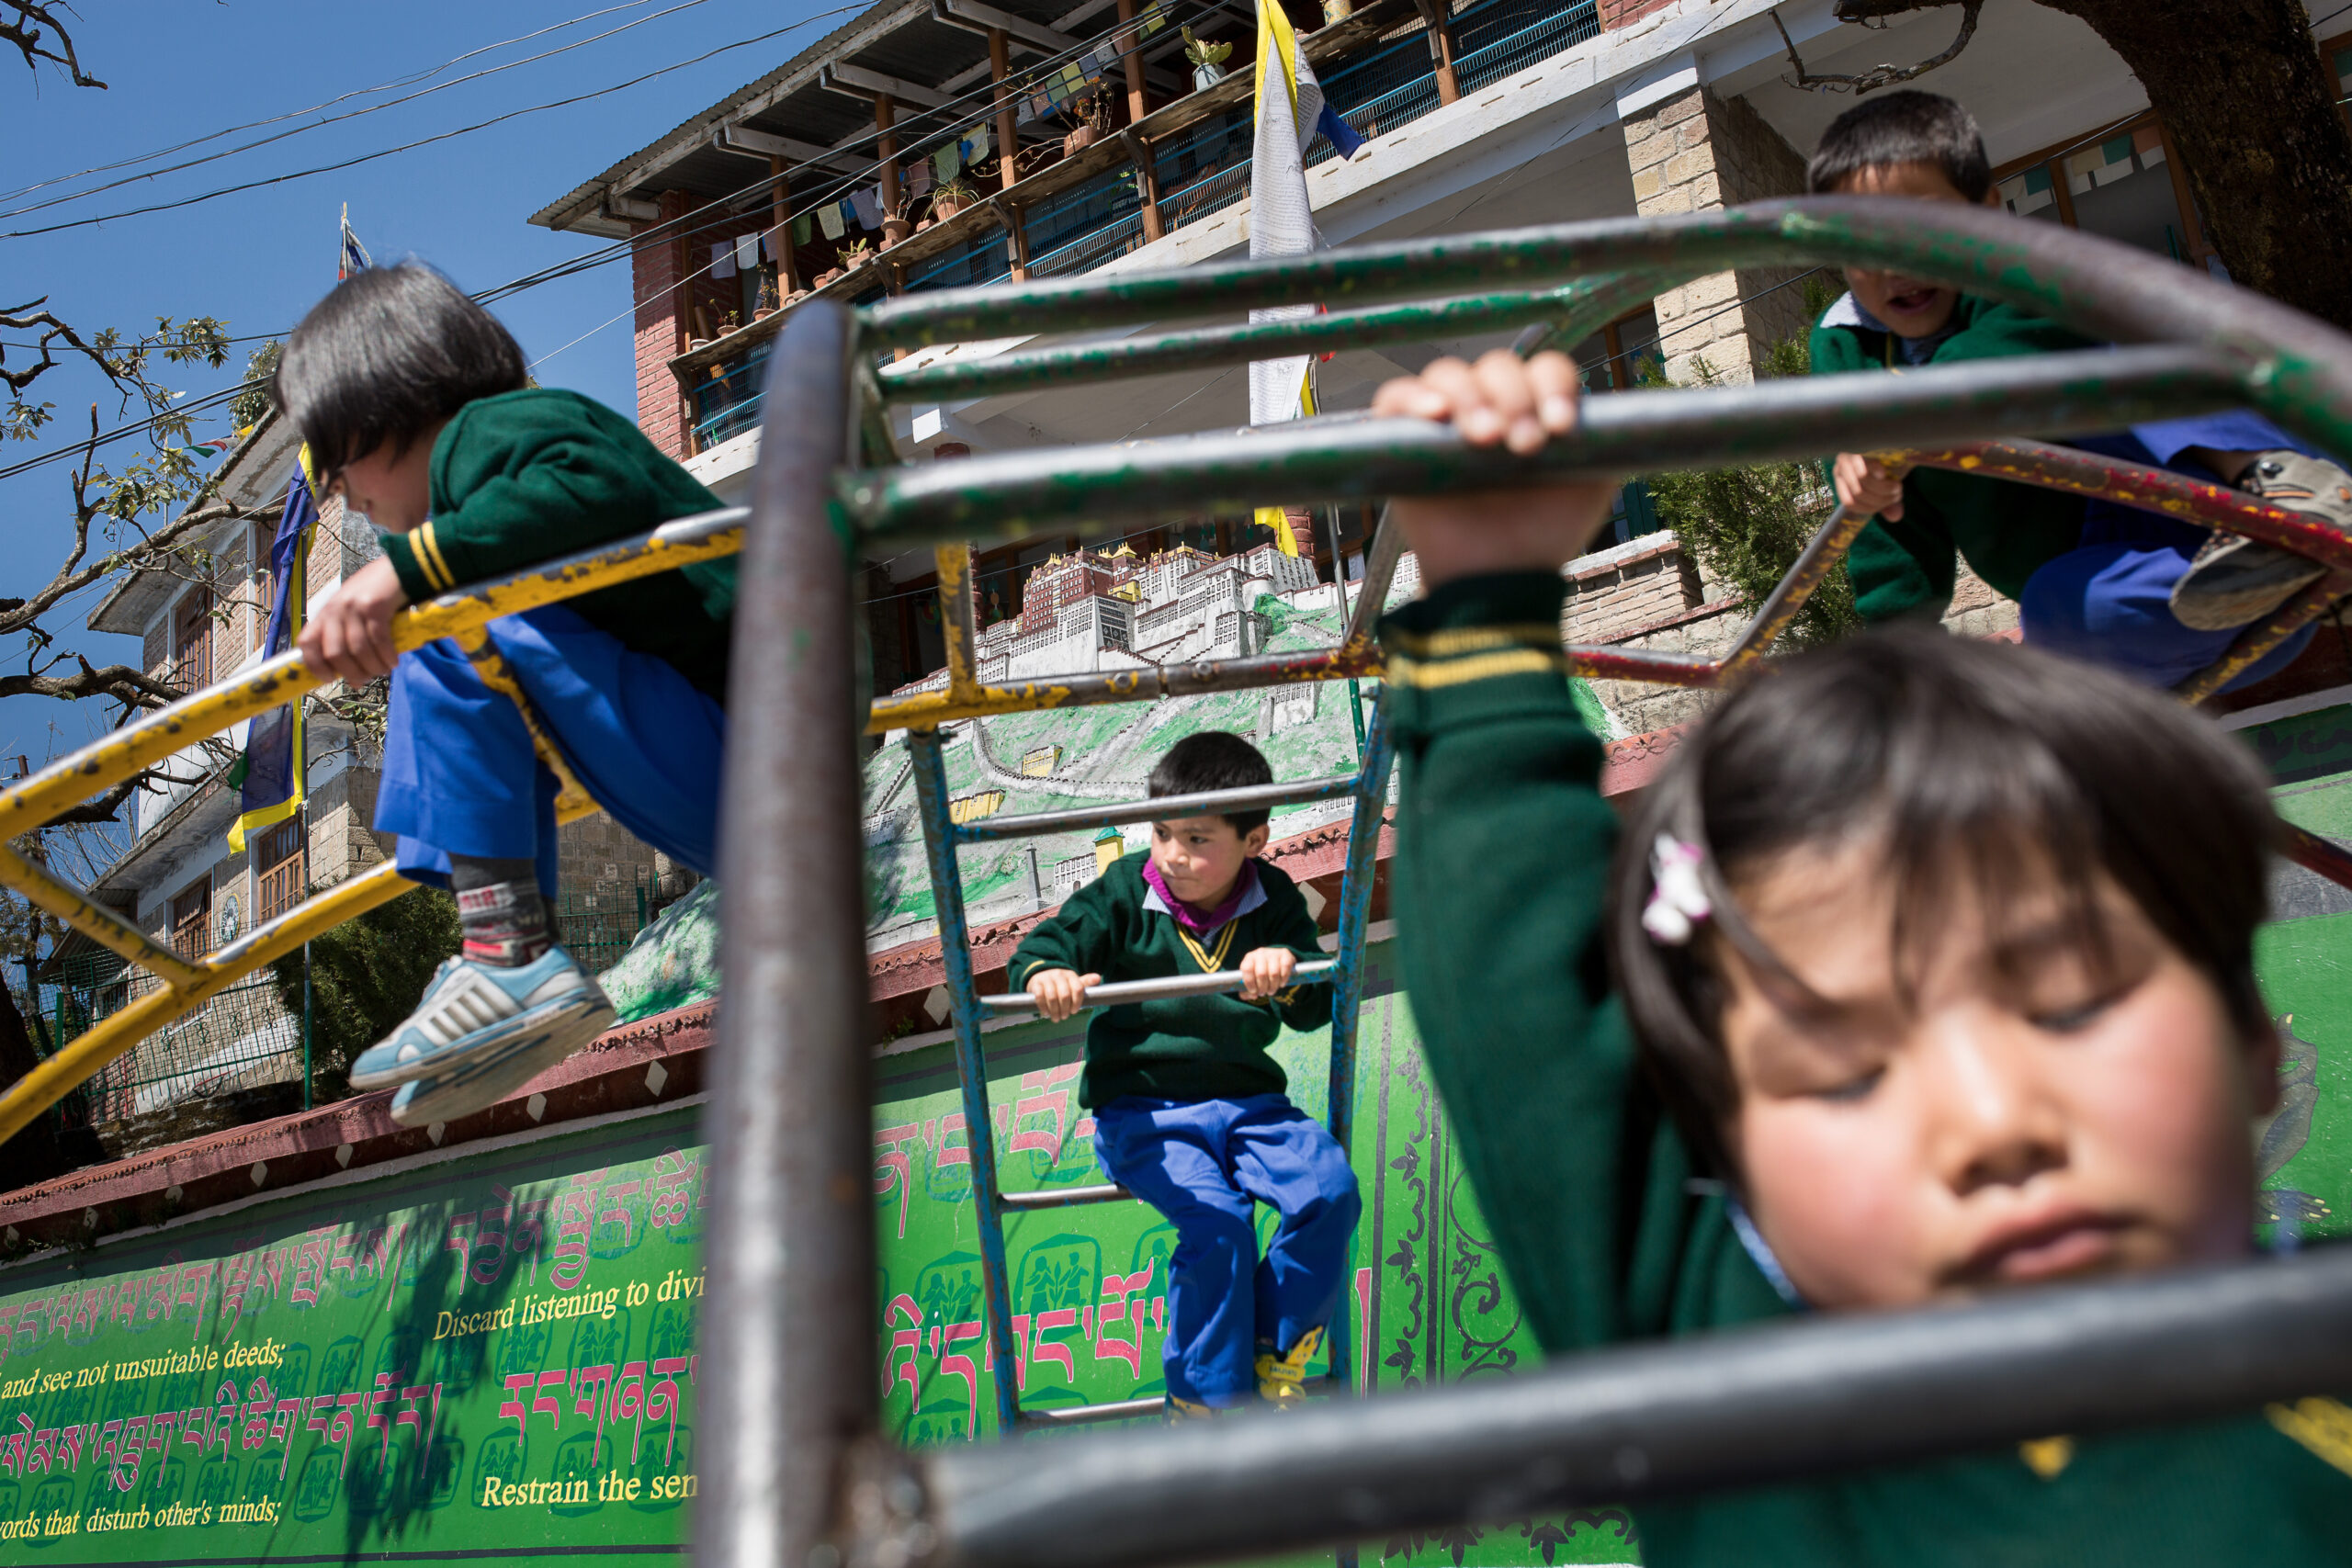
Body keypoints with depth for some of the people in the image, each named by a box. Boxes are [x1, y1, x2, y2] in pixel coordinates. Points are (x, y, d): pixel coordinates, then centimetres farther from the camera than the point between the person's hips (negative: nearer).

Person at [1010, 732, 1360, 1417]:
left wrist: (1287, 970, -30)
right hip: (1141, 1110, -3)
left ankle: (1275, 1356, 1)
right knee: (1217, 1219, -27)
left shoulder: (1274, 902, 3)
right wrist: (1046, 975, -35)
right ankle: (1207, 1400, -8)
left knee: (1331, 1191, -21)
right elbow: (1041, 946, -9)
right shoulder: (1125, 891, -2)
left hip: (1245, 1099, 3)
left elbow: (1316, 1008, -5)